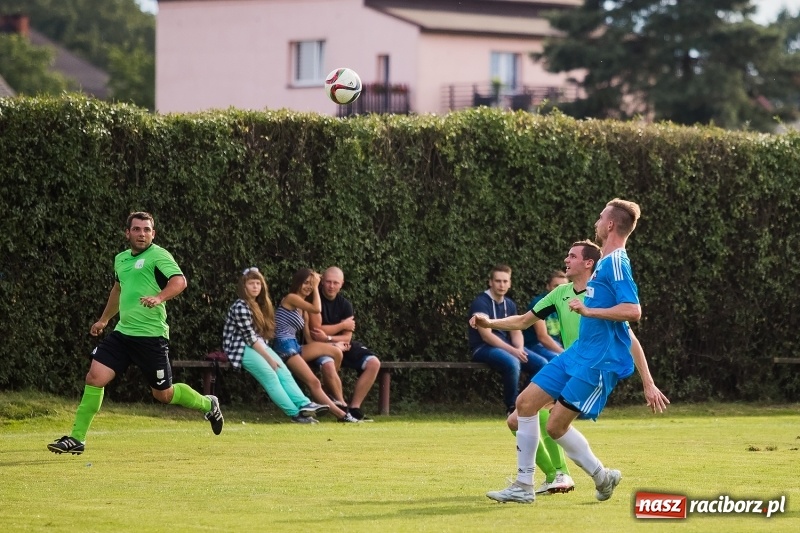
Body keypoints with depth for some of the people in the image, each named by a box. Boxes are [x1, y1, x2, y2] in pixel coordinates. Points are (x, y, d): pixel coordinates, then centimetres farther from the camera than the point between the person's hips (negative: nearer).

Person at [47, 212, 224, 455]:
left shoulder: (158, 256, -9)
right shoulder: (121, 259, 14)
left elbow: (179, 281, -25)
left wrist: (159, 297, -43)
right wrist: (104, 319, 39)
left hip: (151, 336, -6)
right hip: (122, 332, 6)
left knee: (163, 394, 4)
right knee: (95, 378, -7)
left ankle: (208, 405, 32)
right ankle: (77, 439, -2)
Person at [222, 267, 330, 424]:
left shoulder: (259, 305, 18)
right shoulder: (240, 307, -11)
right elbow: (250, 337, -15)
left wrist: (268, 353, 1)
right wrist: (269, 358, -15)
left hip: (258, 346, 8)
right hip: (241, 348, -8)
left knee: (284, 372, -16)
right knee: (270, 375, -25)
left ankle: (304, 404, -32)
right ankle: (295, 413, -31)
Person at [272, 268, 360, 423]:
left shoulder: (303, 310, 23)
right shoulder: (291, 298, -1)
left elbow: (309, 339, 17)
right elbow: (317, 309, -12)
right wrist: (316, 287, 0)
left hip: (295, 348, 8)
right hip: (284, 347, -8)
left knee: (335, 352, -8)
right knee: (313, 382, -18)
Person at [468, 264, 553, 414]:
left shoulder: (510, 305, 14)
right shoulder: (480, 303, -11)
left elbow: (516, 332, 12)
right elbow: (486, 335, -18)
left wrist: (520, 348, -12)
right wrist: (512, 351, -24)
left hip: (507, 346, 7)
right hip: (483, 348, -7)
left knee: (542, 363, -11)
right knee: (512, 363, -37)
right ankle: (512, 408, -20)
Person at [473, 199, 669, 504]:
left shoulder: (615, 263, -14)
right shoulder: (607, 264, 16)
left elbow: (633, 311, -29)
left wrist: (588, 310, -21)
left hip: (598, 362, -10)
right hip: (579, 353, 10)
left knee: (556, 426, -8)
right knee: (526, 402, 6)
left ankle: (603, 477, 12)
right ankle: (523, 487, 11)